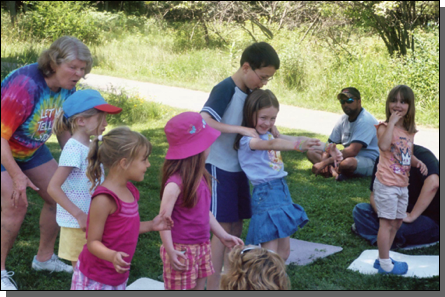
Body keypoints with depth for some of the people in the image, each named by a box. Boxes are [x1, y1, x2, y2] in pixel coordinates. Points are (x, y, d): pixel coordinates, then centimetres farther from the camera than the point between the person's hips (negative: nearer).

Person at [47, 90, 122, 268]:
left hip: (90, 221, 8)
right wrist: (79, 215, -24)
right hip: (76, 224, -8)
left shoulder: (89, 146, 7)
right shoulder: (73, 149, -19)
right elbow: (53, 188, -23)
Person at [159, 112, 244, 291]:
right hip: (182, 250, -8)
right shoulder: (176, 182, -22)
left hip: (202, 247, 8)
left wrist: (223, 236, 15)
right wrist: (170, 251, -19)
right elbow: (164, 218, -19)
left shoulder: (200, 177, 3)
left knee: (199, 286, 16)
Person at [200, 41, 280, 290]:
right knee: (223, 228, -3)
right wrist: (242, 130, -30)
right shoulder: (225, 89, -17)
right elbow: (203, 122, -29)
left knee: (236, 227, 13)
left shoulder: (250, 91, 6)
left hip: (239, 167, 8)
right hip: (220, 167, -8)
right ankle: (214, 284, 6)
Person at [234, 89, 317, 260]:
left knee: (283, 252, 14)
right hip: (265, 193, -9)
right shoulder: (247, 140, -15)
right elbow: (271, 144, -32)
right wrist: (297, 145, -46)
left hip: (282, 190, 9)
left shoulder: (269, 134, 14)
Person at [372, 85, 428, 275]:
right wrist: (392, 122, -26)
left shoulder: (409, 131, 11)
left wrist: (418, 162, 1)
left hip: (402, 184, 8)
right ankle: (385, 265, 6)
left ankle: (383, 259, 29)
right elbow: (383, 146, -32)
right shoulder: (385, 127, -11)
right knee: (387, 222, -4)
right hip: (387, 183, -8)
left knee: (397, 222, 15)